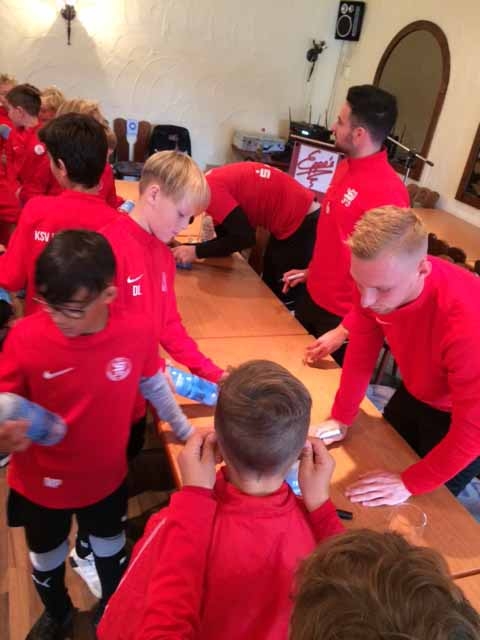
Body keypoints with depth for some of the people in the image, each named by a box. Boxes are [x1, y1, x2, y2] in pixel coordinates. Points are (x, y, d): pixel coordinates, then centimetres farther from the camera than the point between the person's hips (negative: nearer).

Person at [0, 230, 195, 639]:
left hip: (106, 476, 0)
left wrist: (187, 432, 5)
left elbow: (155, 387, -4)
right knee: (45, 556, 28)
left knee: (110, 547, 28)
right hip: (39, 482, 0)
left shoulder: (137, 332, -23)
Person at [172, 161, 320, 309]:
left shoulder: (210, 188, -22)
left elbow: (244, 238, -22)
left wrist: (196, 251, -16)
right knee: (270, 288, 21)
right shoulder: (209, 184, 7)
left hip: (303, 222, -10)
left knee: (285, 298, 2)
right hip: (289, 223, 10)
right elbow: (226, 238, 8)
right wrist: (185, 248, -2)